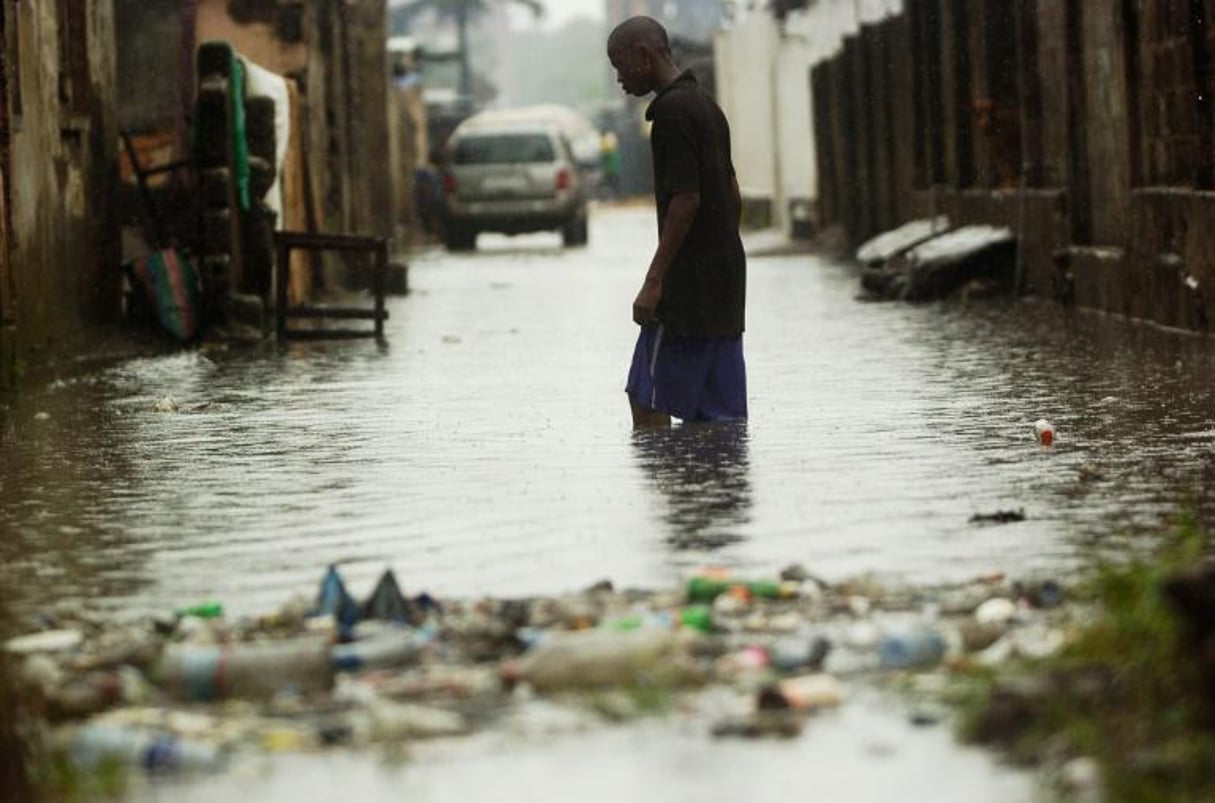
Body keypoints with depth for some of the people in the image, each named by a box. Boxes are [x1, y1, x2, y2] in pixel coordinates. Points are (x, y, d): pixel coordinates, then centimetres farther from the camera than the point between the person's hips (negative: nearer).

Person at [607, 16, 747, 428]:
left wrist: (653, 281, -19)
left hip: (688, 283, -10)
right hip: (725, 280, 10)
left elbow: (686, 199, -20)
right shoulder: (707, 106, 17)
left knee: (647, 401, -6)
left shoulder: (671, 111, -13)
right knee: (723, 412, 8)